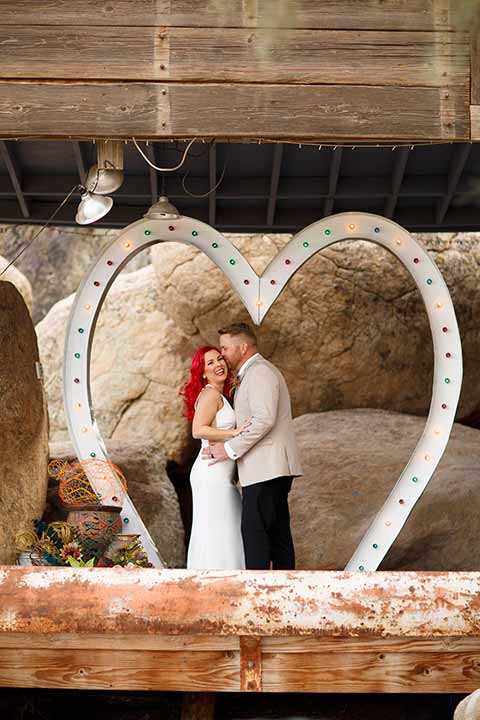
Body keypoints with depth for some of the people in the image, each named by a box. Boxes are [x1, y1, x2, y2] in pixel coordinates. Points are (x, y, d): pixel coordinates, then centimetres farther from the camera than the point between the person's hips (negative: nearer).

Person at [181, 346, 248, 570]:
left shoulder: (220, 397, 20)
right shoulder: (211, 394, -9)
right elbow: (198, 430, -21)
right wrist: (234, 433, -23)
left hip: (223, 477, 10)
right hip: (212, 475, -10)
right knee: (216, 536, -10)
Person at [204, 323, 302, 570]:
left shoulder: (259, 372, -11)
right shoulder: (255, 372, 23)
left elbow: (264, 420, -22)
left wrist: (230, 449, -16)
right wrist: (224, 444, 9)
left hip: (265, 466, -10)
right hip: (274, 467, 10)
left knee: (254, 529, -12)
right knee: (277, 529, 9)